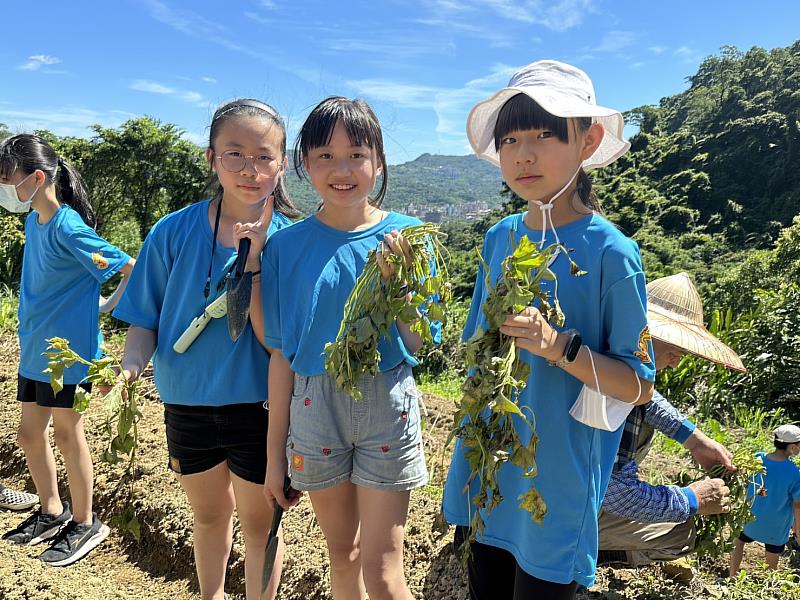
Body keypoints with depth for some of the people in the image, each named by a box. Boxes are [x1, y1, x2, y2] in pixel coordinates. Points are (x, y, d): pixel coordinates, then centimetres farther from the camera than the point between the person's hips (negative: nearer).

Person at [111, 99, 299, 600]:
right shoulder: (174, 231, -8)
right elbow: (145, 319, 0)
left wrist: (252, 254, -27)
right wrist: (131, 364, -20)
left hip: (258, 407, -2)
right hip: (187, 404, 3)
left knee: (258, 521, 16)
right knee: (209, 514, 25)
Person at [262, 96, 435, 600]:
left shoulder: (405, 236, -6)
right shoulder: (287, 245, -3)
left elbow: (419, 343, -5)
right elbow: (282, 353, 1)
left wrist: (397, 281, -22)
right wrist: (275, 453, 4)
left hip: (386, 406, -1)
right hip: (315, 407, 2)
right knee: (342, 552, 20)